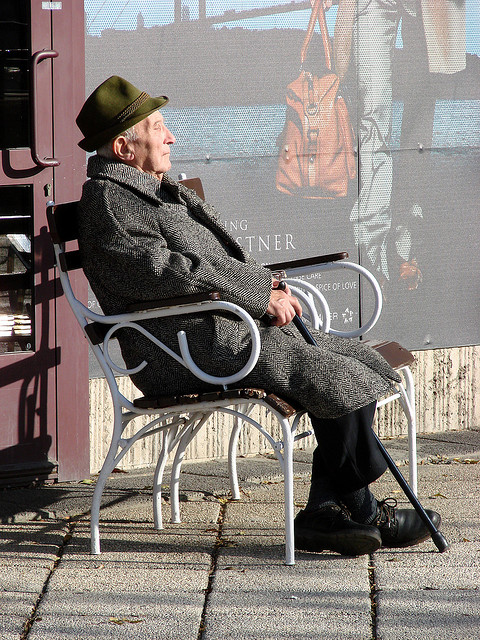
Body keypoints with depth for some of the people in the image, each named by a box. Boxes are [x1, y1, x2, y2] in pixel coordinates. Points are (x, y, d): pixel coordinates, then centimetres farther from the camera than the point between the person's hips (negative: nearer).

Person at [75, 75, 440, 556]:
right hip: (187, 350, -11)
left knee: (362, 365, -2)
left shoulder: (160, 191, 24)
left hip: (230, 330, 11)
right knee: (339, 379, -20)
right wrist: (261, 295, -18)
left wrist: (268, 291, 5)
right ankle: (360, 511, -2)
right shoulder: (106, 201, -9)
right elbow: (165, 273, -22)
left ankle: (325, 513, -8)